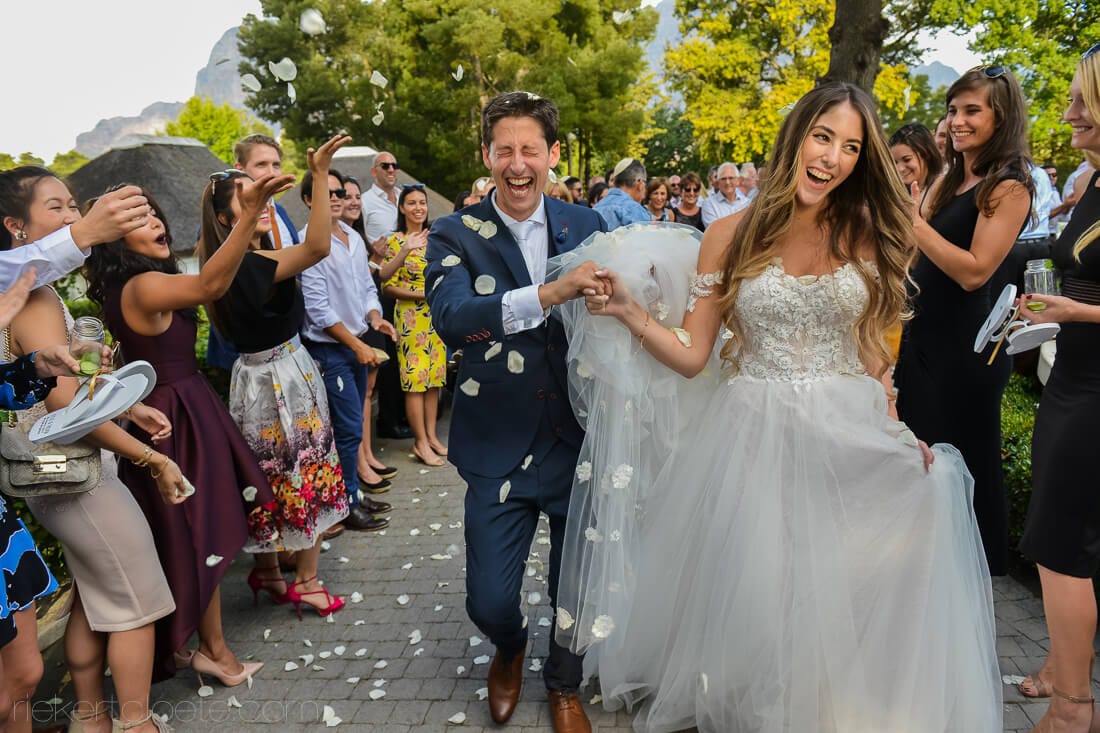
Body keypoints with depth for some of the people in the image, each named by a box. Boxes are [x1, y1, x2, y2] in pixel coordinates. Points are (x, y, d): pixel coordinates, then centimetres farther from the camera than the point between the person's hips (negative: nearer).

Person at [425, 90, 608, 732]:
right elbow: (450, 316, -26)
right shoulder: (456, 236, -8)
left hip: (582, 439, 2)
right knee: (490, 600, 3)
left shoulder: (586, 226, 2)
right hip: (501, 448, -2)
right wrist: (547, 293, -38)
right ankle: (510, 649, 41)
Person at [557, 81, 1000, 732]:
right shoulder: (730, 237, -2)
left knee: (844, 598, 5)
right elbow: (691, 355, -4)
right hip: (755, 439, -1)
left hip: (849, 440, 2)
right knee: (756, 591, 5)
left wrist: (894, 433, 0)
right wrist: (631, 311, -18)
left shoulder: (866, 238, 5)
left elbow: (871, 350, 10)